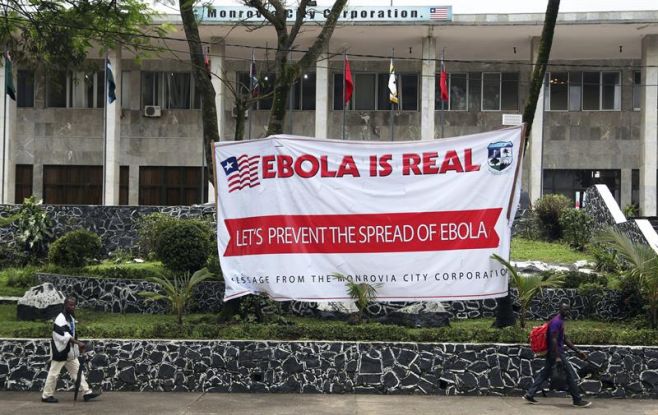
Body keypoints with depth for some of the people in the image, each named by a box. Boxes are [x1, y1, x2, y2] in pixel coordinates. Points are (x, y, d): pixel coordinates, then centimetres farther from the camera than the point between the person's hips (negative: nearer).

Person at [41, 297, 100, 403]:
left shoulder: (71, 318, 11)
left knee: (77, 370, 7)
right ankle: (46, 396, 11)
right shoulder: (61, 319, -20)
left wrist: (78, 346, 13)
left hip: (69, 351, 9)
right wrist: (78, 342, -36)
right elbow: (64, 336, -31)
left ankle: (86, 392, 8)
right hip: (60, 350, -9)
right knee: (54, 373, 0)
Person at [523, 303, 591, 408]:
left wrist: (578, 352, 20)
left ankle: (529, 394, 10)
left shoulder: (560, 322, 16)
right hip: (556, 352, -10)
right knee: (570, 374, -4)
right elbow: (553, 339, -22)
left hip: (551, 353, 10)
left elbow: (565, 339, 21)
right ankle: (577, 400, 1)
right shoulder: (556, 322, -15)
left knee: (545, 374, 11)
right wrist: (557, 357, -27)